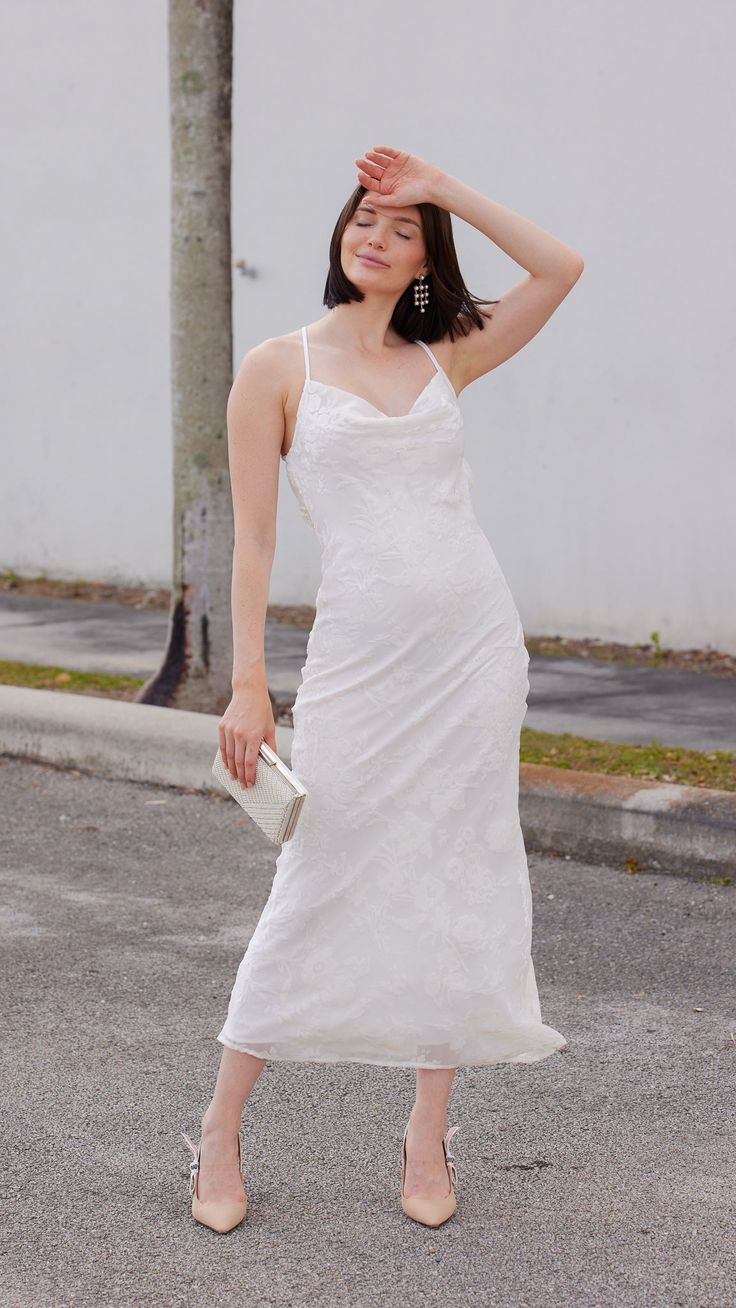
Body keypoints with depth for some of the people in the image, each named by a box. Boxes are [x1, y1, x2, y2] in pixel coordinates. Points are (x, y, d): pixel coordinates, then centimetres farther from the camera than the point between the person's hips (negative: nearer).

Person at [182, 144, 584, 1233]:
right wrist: (248, 684, -7)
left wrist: (443, 187, 4)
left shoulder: (446, 359, 10)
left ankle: (428, 1136, 16)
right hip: (359, 653, -3)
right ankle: (222, 1133, 12)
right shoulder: (278, 369, 2)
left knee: (458, 881, 5)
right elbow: (254, 535, -1)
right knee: (322, 883, -2)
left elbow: (561, 267, 6)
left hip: (474, 643, 3)